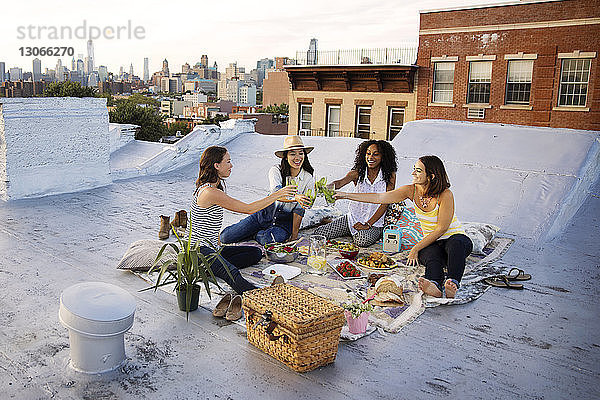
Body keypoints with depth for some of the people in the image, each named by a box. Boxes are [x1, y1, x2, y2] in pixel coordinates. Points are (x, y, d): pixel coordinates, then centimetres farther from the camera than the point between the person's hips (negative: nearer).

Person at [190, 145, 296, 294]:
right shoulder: (210, 192, -20)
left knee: (256, 252, 7)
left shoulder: (213, 187, 13)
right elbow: (248, 209, -19)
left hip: (213, 248, 11)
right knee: (232, 273, -37)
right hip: (200, 250, -11)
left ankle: (216, 266, -10)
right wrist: (277, 195, -13)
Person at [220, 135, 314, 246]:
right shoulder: (276, 170, -11)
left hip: (286, 221, -1)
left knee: (267, 240, -36)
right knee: (224, 237, -7)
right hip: (267, 214, 1)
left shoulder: (309, 179, -10)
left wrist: (294, 235, -15)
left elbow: (300, 210, -10)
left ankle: (257, 235, 1)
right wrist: (295, 198, -51)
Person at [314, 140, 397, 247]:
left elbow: (385, 203, -12)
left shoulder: (390, 175, -9)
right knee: (319, 233, -8)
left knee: (363, 241, -35)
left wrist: (368, 224, -19)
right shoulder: (357, 173, -5)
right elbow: (340, 182, -23)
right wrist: (327, 187, -48)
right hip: (354, 217, 2)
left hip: (375, 222, -2)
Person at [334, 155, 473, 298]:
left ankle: (452, 286, -58)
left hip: (455, 237, -3)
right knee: (431, 256, -34)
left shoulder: (445, 194, -20)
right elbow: (379, 198, -8)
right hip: (432, 243, 3)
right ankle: (434, 286, -64)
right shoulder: (412, 190, -5)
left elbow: (441, 229, -17)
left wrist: (416, 248, -17)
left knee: (456, 243, -40)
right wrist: (346, 195, -13)